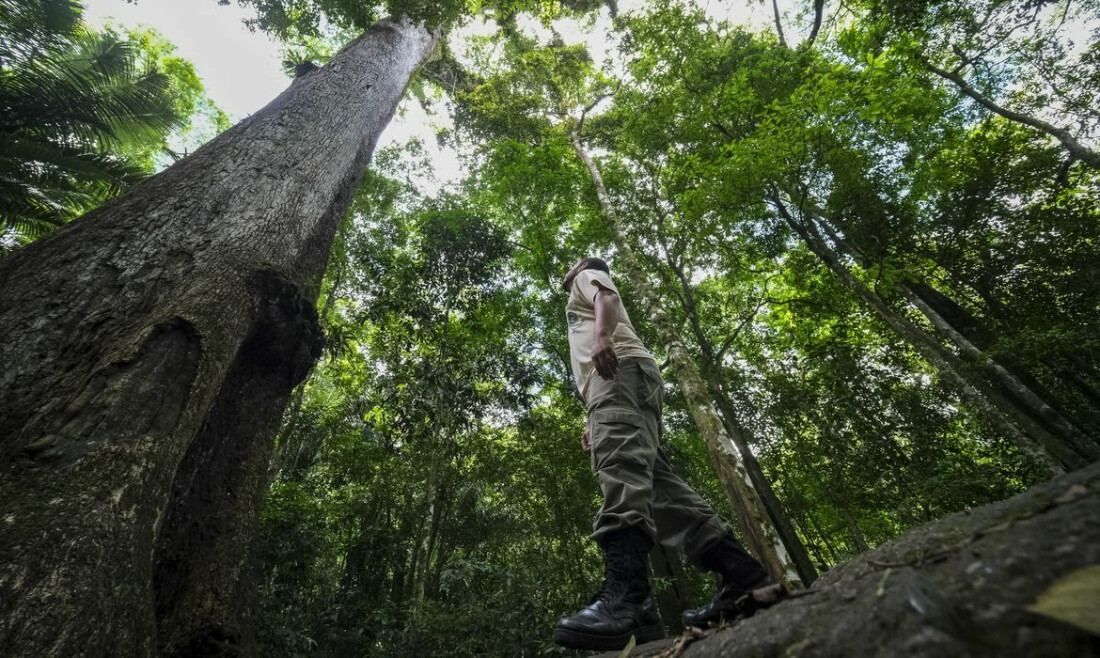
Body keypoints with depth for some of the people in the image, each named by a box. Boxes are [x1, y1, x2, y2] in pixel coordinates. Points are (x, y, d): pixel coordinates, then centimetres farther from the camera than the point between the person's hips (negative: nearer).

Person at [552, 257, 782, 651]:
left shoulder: (589, 277, 25)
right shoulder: (584, 304, 47)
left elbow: (607, 298, -1)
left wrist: (602, 335, -25)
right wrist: (596, 422, 28)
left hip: (621, 366, -9)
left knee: (620, 465, -30)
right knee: (653, 480, -6)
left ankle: (623, 595, -45)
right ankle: (743, 574, -12)